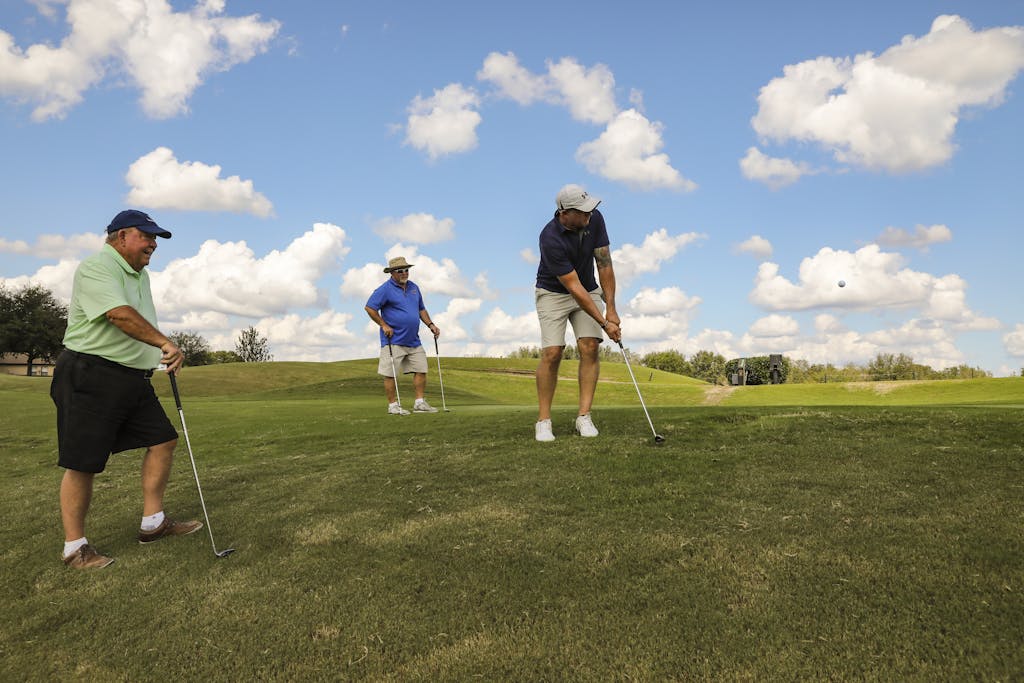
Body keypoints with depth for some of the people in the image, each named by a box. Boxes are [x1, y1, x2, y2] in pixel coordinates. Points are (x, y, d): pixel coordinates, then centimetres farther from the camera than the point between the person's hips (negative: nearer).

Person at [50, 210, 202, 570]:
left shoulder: (140, 274, 17)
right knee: (82, 464, -2)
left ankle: (152, 523, 17)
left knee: (163, 440, 7)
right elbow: (120, 315, -27)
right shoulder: (96, 267, -12)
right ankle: (74, 547, 10)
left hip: (133, 379, 9)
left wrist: (161, 356, 18)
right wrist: (165, 343, -29)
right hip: (91, 377, -9)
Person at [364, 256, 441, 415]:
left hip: (414, 341, 7)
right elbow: (370, 308, -10)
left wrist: (430, 324, 10)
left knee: (421, 370, 6)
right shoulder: (385, 289, -8)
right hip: (394, 341, -7)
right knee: (391, 374, -2)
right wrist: (384, 325, -12)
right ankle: (393, 405, 8)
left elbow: (421, 309, 23)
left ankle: (420, 403, 13)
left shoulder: (414, 287, 14)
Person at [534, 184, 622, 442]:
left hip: (588, 290, 5)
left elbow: (604, 264, -11)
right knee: (552, 353, -15)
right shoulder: (551, 239, -31)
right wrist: (604, 323, -29)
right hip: (553, 292, -4)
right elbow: (574, 288, -30)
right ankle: (543, 421, -4)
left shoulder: (595, 219, -15)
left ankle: (584, 416, -6)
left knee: (590, 347, -10)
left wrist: (611, 309, -15)